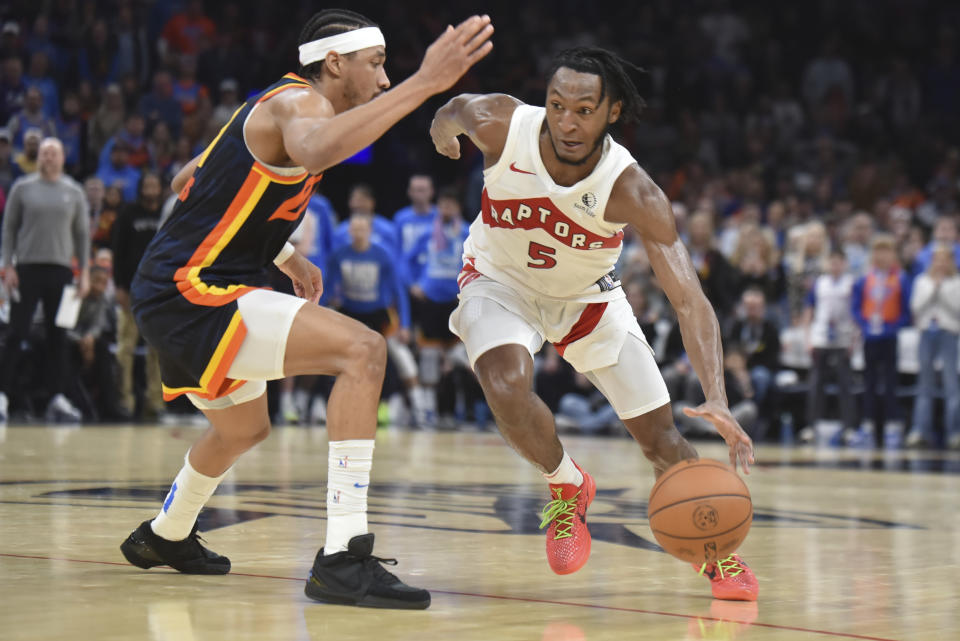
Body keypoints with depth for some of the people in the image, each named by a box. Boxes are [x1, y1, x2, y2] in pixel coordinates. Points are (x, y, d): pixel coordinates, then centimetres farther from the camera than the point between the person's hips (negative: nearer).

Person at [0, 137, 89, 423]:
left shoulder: (74, 192, 7)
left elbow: (82, 233, 11)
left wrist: (84, 272, 5)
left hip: (61, 270, 2)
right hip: (27, 268, -2)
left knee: (58, 336, 2)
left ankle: (57, 398, 4)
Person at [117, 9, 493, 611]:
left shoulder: (274, 106, 17)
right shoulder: (298, 101, -14)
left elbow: (190, 181, 30)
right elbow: (313, 151, -42)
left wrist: (284, 254, 30)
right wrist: (423, 83, -46)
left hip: (169, 296, 11)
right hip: (190, 295, -11)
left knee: (245, 428, 33)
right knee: (362, 349, -24)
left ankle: (164, 537, 57)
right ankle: (343, 558, -29)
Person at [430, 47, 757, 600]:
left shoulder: (632, 192, -33)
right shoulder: (499, 125, -31)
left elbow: (690, 301, -39)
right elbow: (456, 110, -5)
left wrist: (717, 400, -48)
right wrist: (444, 130, 11)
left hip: (587, 294, 0)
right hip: (501, 279, 0)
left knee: (661, 435, -2)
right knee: (507, 386, -31)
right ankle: (567, 485, 0)